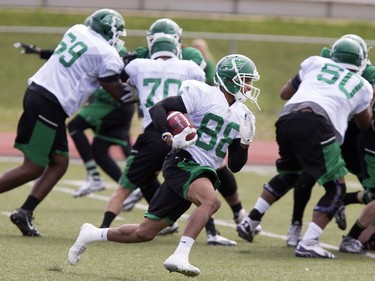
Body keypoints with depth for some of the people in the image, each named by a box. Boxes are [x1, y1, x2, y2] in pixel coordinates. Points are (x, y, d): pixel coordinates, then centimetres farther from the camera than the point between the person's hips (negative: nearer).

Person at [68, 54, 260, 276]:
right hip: (183, 163, -7)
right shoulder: (203, 94, -7)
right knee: (211, 201, -36)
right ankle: (180, 256, -39)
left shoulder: (241, 116, 14)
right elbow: (158, 109, -11)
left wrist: (245, 143, -1)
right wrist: (170, 138, -26)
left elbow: (235, 166, 17)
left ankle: (92, 234, 25)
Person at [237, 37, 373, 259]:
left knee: (288, 175, 30)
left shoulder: (316, 63, 27)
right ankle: (308, 244, -8)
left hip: (286, 121, 4)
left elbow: (285, 93, 35)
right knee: (336, 187, 6)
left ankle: (250, 222, 26)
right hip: (316, 124, -4)